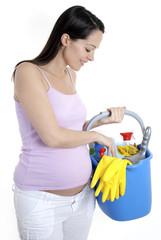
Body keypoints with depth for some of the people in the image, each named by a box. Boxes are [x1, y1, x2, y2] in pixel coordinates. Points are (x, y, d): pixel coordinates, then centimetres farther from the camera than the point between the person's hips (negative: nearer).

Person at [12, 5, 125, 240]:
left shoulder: (70, 75, 7)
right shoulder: (28, 72, -15)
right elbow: (52, 136, -23)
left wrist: (101, 121, -2)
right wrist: (97, 136, -10)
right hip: (42, 200, -7)